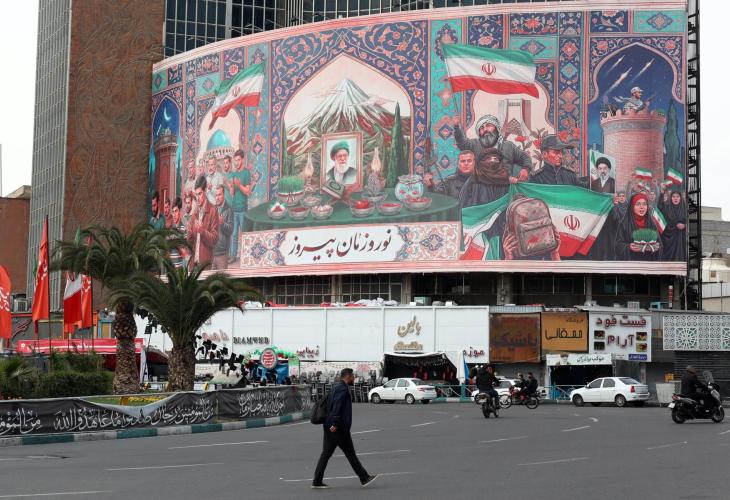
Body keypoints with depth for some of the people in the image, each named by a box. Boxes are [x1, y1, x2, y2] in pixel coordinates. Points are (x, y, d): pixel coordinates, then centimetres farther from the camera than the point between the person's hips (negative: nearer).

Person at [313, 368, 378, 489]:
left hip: (329, 428, 10)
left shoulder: (336, 387, 19)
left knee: (326, 454, 7)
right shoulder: (342, 389, -13)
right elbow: (337, 407, -23)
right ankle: (364, 478, 6)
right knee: (350, 453, -2)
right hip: (339, 429, -10)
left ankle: (317, 482, 5)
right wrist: (335, 424, -28)